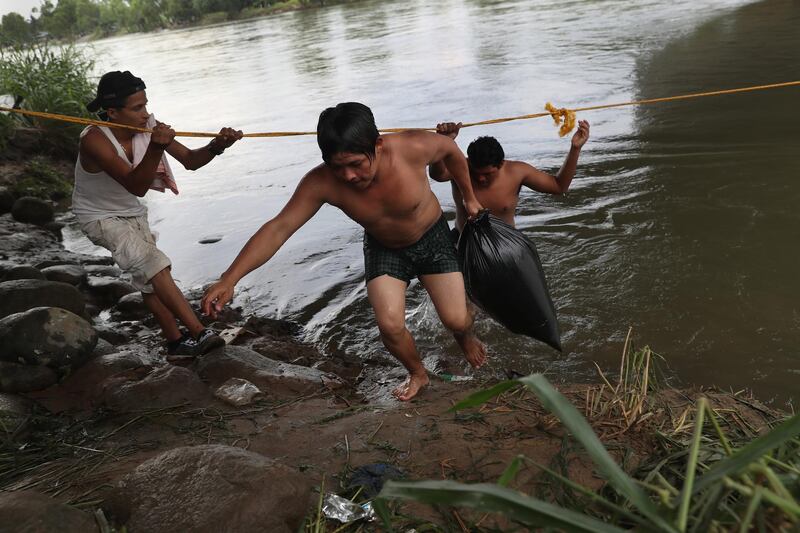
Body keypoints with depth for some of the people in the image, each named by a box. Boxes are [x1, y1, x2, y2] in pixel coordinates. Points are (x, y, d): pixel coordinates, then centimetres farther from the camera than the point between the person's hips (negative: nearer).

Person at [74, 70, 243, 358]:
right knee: (153, 264, -22)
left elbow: (189, 160, -16)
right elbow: (136, 187, -40)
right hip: (99, 216, -6)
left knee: (149, 279, 7)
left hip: (133, 212, 6)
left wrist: (216, 146, -36)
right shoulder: (94, 140, -32)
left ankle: (176, 342, 14)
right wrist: (155, 149, -56)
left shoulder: (148, 127, -15)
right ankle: (199, 333, -23)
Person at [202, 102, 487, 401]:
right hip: (384, 249, 1)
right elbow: (278, 228, -30)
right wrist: (229, 280, -38)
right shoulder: (321, 183, -32)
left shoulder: (411, 149, -35)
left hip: (432, 238, -1)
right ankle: (417, 373, 20)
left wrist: (469, 198, 2)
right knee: (390, 326, -15)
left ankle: (467, 338, 37)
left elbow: (449, 148, -12)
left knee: (456, 320, -5)